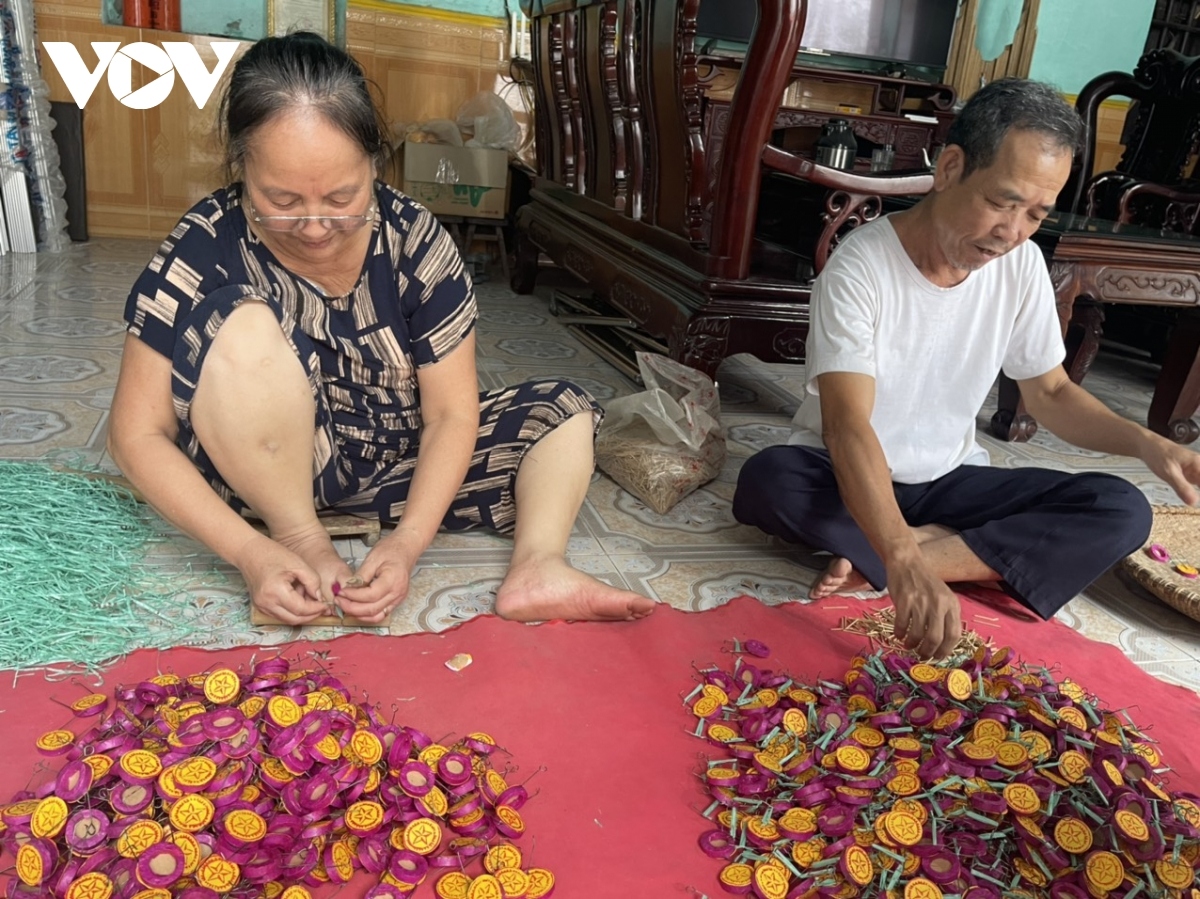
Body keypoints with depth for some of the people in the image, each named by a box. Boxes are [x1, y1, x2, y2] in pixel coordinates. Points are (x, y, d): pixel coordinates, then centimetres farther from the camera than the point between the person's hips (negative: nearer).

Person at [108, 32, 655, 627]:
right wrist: (249, 551, -30)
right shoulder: (204, 248, -19)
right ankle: (300, 535, -15)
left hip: (397, 458, 4)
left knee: (564, 412, -3)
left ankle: (535, 567, -25)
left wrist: (408, 541, -28)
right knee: (242, 324, -32)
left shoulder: (414, 239, -15)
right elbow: (138, 435, -17)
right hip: (270, 468, -3)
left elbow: (451, 412, -13)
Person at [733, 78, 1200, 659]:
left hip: (950, 480, 5)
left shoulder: (1022, 264, -5)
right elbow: (848, 427, -34)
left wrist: (1147, 444, -12)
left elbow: (1050, 393, 7)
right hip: (848, 478, -5)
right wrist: (904, 561, -49)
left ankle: (903, 562, -25)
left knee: (1122, 511, -16)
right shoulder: (860, 268, -23)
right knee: (768, 479, -36)